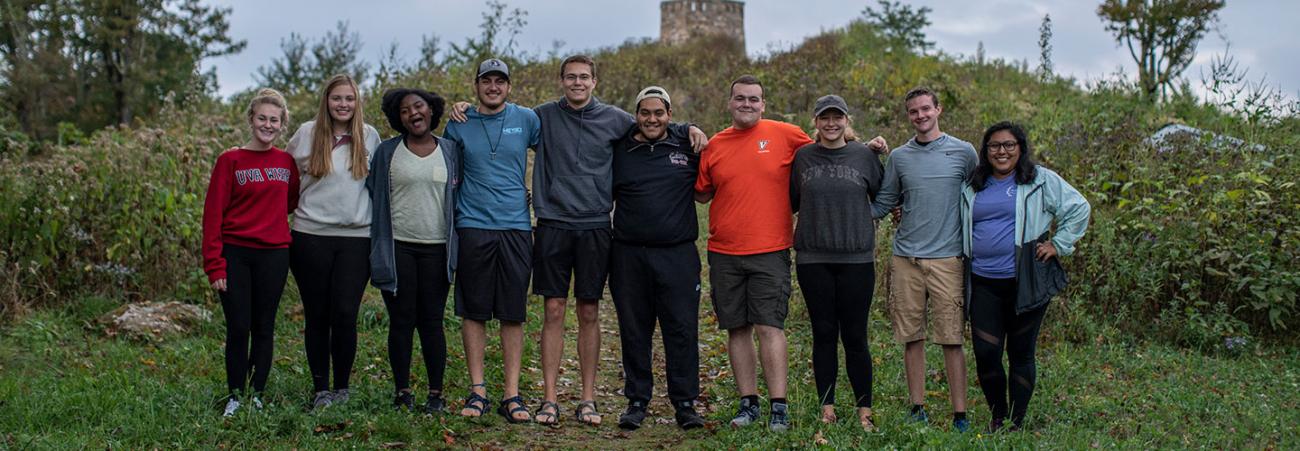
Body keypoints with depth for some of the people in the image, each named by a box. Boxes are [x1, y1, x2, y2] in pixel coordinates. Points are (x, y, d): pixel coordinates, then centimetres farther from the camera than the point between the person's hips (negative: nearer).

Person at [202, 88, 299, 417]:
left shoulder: (286, 162, 6)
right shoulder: (230, 161, -3)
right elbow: (213, 214, -6)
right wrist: (214, 266, -10)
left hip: (274, 254, 2)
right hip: (235, 254, -2)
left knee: (263, 328, 9)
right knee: (238, 329, 1)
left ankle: (257, 396, 18)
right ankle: (235, 397, 13)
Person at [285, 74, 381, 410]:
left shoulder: (369, 136, 7)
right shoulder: (307, 134, 4)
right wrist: (298, 201, 9)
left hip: (356, 237, 0)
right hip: (311, 235, 0)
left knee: (345, 314, -7)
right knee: (317, 315, 4)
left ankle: (342, 387, 9)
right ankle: (320, 388, 16)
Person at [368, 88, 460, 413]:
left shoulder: (451, 151, 8)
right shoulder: (386, 152, 6)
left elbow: (461, 193, 12)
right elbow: (372, 193, 10)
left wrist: (456, 242, 5)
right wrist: (379, 244, 5)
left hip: (436, 249, 0)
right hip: (397, 248, 0)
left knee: (431, 321, 2)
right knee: (401, 321, 3)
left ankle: (436, 393, 9)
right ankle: (402, 392, 13)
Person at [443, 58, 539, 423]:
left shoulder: (526, 119, 5)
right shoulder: (459, 125, 7)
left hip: (516, 227, 0)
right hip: (473, 226, 0)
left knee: (513, 313, 2)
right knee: (473, 311, 2)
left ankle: (512, 394, 7)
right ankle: (477, 390, 11)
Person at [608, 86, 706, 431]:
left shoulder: (688, 144, 6)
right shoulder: (618, 150, 8)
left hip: (678, 254, -1)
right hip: (629, 255, 1)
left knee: (682, 330, -1)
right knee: (634, 332, 7)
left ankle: (685, 404, 8)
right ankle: (637, 401, 18)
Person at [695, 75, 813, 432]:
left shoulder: (784, 135, 1)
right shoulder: (715, 145, 9)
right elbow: (702, 193, 17)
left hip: (770, 251, -3)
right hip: (724, 254, 3)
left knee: (769, 327, -7)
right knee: (737, 328, 8)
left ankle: (779, 408, -2)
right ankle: (748, 403, 18)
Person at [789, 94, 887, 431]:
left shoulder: (865, 155, 3)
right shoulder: (803, 157, 7)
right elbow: (792, 203, 16)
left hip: (856, 258, -1)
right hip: (813, 259, 1)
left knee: (855, 336, 2)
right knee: (823, 334, 6)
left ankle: (864, 410, 11)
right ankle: (827, 408, 14)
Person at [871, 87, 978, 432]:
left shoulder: (963, 152, 4)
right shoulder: (899, 157, 11)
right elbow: (882, 205, 14)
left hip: (946, 258, -2)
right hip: (905, 258, 3)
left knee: (951, 338, -4)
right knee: (912, 338, 6)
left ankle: (960, 414, 2)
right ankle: (917, 409, 16)